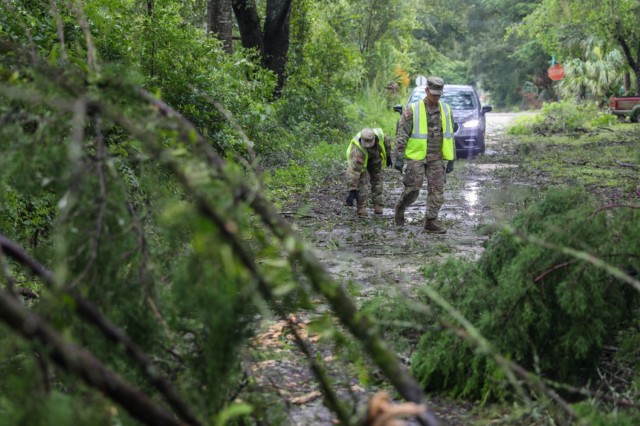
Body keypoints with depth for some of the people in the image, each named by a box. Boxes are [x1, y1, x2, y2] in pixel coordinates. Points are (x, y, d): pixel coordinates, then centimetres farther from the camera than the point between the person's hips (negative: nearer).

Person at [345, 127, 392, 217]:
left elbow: (387, 141, -7)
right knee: (361, 181, -17)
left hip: (374, 157, 4)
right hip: (359, 159, -4)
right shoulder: (357, 149, -47)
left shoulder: (379, 134, -35)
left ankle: (377, 206, 14)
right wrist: (352, 190, -54)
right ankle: (361, 208, -9)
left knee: (377, 179, 4)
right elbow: (353, 170, -50)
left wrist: (388, 155, 7)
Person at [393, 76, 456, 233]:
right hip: (416, 157, -4)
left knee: (437, 191, -1)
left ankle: (431, 222, 7)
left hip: (436, 159, 4)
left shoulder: (446, 110, 5)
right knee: (412, 189, -4)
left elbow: (449, 136, 11)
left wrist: (451, 160, 8)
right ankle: (400, 208, 23)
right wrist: (399, 158, -13)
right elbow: (401, 135, -8)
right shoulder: (412, 110, -8)